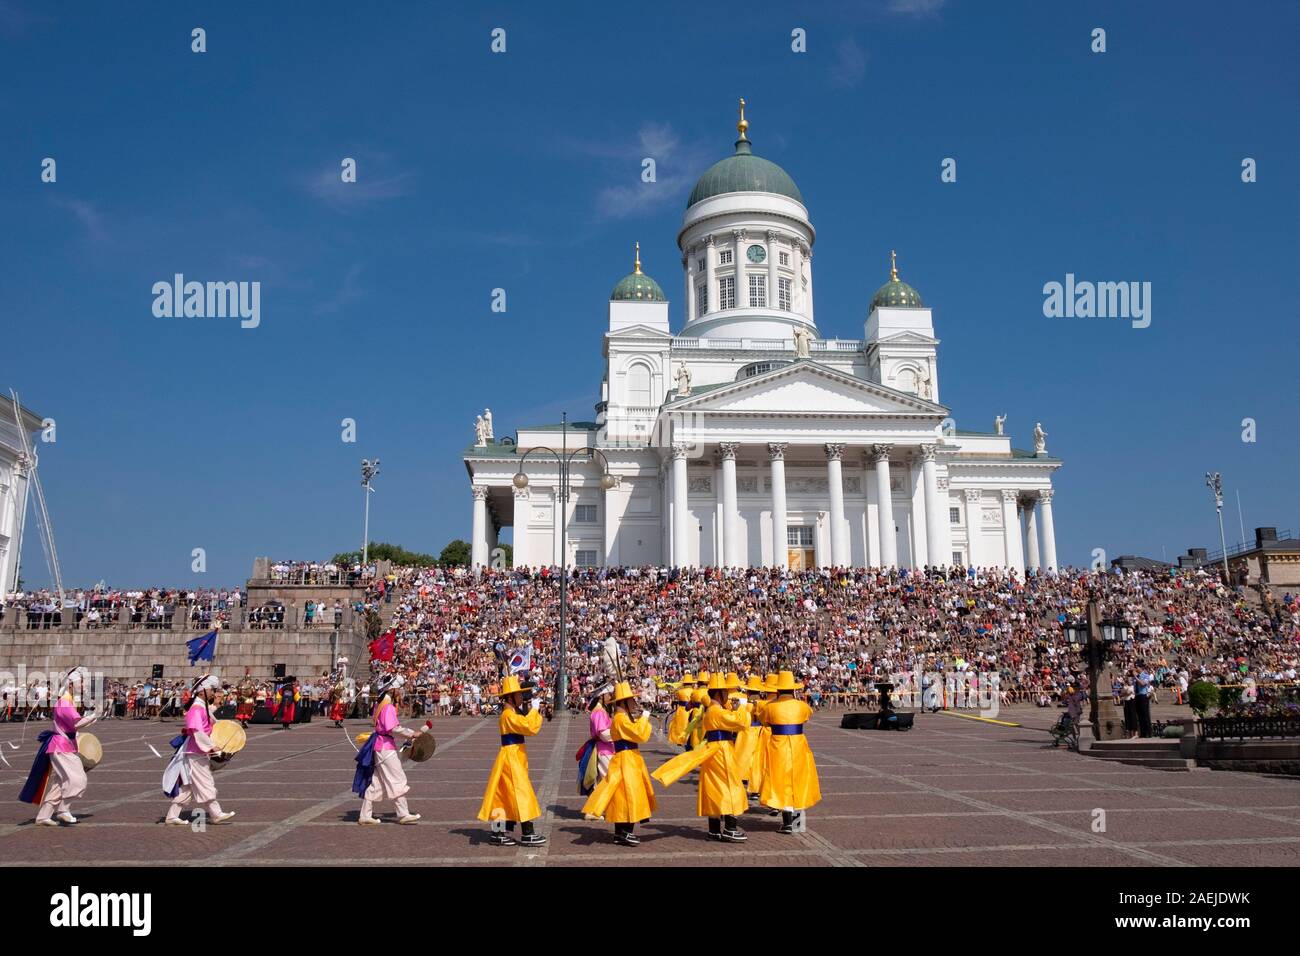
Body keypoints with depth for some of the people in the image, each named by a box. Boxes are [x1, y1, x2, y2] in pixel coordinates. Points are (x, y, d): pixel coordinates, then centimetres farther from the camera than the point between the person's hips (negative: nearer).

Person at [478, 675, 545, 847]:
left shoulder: (513, 714, 14)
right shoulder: (508, 715, -18)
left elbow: (529, 726, 15)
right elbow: (529, 727, -27)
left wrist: (533, 712, 5)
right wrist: (534, 709, -16)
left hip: (515, 757, 10)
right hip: (511, 757, -10)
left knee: (510, 796, 12)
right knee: (522, 793, -7)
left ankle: (500, 834, 16)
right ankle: (527, 834, -4)